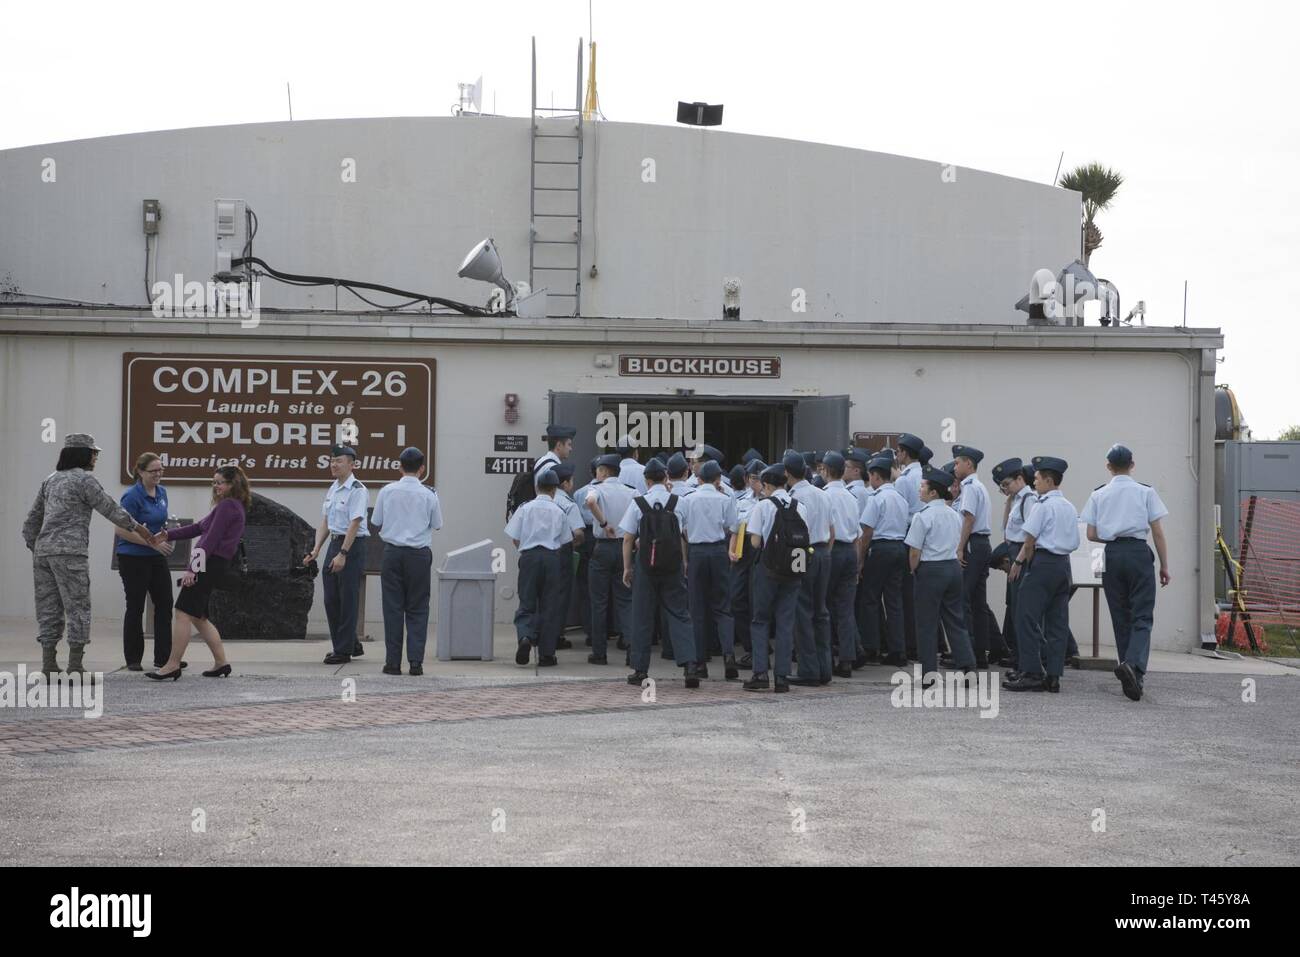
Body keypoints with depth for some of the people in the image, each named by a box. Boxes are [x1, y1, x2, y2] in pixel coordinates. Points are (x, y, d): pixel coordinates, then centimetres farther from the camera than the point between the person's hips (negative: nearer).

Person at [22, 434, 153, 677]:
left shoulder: (51, 479, 17)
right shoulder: (84, 479, -6)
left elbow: (33, 518, 20)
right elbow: (110, 509, -4)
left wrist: (32, 546, 26)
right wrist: (137, 528, 7)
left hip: (43, 551, 8)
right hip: (70, 552, -8)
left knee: (48, 609, 8)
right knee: (77, 608, -3)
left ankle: (48, 666, 8)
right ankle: (75, 668, -5)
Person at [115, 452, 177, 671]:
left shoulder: (162, 492, 7)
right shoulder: (132, 496, -16)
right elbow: (120, 530, -18)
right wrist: (153, 542, -21)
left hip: (156, 558, 7)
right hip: (134, 559, -7)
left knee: (164, 604, 4)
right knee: (135, 607, 1)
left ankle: (163, 657, 10)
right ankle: (133, 660, 11)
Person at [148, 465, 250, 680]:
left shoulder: (227, 505, -10)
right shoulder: (234, 506, 22)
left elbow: (211, 539, -17)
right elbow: (198, 527, 22)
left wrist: (193, 568, -20)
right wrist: (168, 535, 16)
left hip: (210, 563, -11)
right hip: (213, 564, 11)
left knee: (183, 612, -12)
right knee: (198, 617, 14)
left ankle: (173, 666, -13)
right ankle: (221, 663, 16)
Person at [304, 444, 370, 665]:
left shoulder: (356, 489, -12)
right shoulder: (332, 489, 13)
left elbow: (354, 524, -18)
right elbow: (325, 523, 15)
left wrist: (342, 554, -23)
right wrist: (316, 550, 7)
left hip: (352, 545, -9)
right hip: (334, 543, 9)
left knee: (347, 599, -3)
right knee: (331, 599, 10)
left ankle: (344, 650, 4)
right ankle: (353, 645, 22)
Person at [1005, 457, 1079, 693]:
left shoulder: (1043, 505, -10)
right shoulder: (1069, 507, 15)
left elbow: (1030, 540, -12)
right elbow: (1074, 542, 17)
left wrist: (1019, 562, 1)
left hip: (1043, 562, -8)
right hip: (1063, 563, 8)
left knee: (1027, 618, -6)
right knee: (1057, 621, 7)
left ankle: (1032, 672, -11)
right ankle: (1053, 675, 6)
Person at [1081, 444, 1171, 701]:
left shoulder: (1098, 495, 7)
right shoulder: (1145, 492, 2)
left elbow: (1091, 535, 4)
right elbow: (1158, 533, -1)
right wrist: (1164, 566, 5)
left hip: (1112, 554, 3)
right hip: (1139, 553, -3)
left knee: (1121, 618, 10)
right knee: (1142, 617, -4)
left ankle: (1132, 678, 11)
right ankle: (1134, 664, -29)